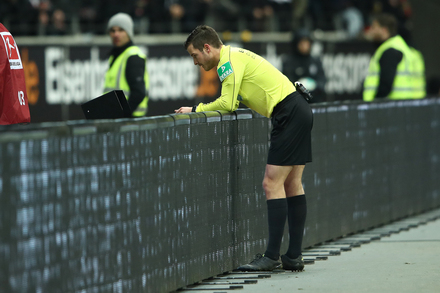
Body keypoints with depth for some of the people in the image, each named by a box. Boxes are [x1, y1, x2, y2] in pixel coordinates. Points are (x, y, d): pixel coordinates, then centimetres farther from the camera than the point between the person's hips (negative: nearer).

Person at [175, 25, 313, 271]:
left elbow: (227, 104, -16)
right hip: (300, 112, 10)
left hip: (289, 115, -10)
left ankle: (272, 257, -11)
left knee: (272, 184, -10)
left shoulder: (229, 60, -11)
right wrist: (200, 109, 8)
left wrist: (196, 110, -4)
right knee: (292, 185, 10)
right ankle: (294, 257, 11)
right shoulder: (235, 56, 20)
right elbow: (234, 102, 18)